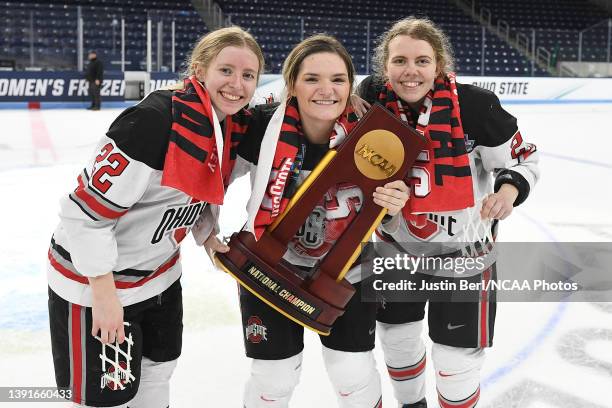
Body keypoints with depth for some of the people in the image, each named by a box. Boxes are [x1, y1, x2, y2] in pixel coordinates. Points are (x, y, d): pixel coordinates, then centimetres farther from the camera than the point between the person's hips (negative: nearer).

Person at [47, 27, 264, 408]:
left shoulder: (234, 126, -3)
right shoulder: (152, 121, -30)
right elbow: (86, 211, -27)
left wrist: (209, 236, 6)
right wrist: (104, 293, -23)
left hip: (161, 272, 8)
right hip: (93, 280, -8)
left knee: (158, 371, 24)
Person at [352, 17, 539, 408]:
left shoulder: (473, 104, -24)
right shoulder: (372, 98, -14)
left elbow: (523, 157, -11)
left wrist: (509, 189, -32)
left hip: (462, 246, -4)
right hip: (396, 243, 4)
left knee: (458, 353, 5)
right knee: (397, 336, 22)